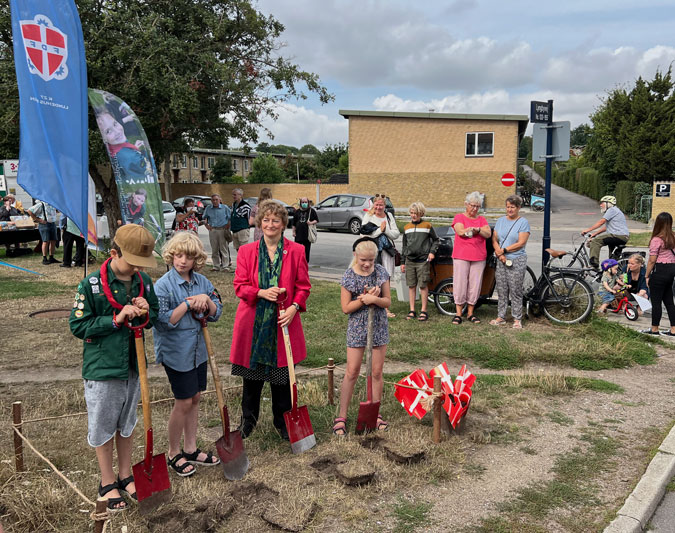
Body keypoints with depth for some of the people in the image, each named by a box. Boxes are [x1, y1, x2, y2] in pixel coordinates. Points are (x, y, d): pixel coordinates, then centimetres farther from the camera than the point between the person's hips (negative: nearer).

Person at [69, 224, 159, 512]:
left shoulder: (144, 282, -1)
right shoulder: (91, 285, -15)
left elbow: (155, 316, 10)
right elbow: (78, 326, -13)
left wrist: (145, 313, -13)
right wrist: (116, 319, -23)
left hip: (133, 366, 4)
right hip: (102, 369, -4)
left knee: (127, 424, 19)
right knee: (103, 427, 11)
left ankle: (125, 475, 37)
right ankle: (107, 481, 30)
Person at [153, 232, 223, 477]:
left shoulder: (202, 282, 3)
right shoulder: (163, 285, -14)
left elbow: (215, 314, 5)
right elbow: (164, 321, -20)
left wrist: (206, 300, -14)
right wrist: (188, 303, -22)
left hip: (198, 349, 6)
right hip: (176, 352, -6)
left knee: (195, 398, 14)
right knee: (183, 402, 1)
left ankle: (190, 449, 29)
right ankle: (174, 453, 21)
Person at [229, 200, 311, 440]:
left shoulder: (296, 251, 1)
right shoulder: (246, 251, 2)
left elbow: (303, 286, 4)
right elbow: (240, 285, 1)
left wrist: (294, 307, -13)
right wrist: (262, 293, -17)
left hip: (282, 322, 0)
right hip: (253, 322, 1)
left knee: (282, 375, 8)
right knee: (251, 374, 12)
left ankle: (282, 422, 26)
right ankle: (248, 420, 32)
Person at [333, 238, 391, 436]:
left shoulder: (381, 272, -2)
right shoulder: (349, 276, -8)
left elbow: (388, 302, -1)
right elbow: (346, 308, -9)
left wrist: (373, 298, -20)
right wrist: (365, 298, -20)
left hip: (379, 326, 2)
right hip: (357, 327, -2)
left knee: (377, 372, 8)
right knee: (352, 372, 0)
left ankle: (375, 414, 23)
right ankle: (341, 417, 9)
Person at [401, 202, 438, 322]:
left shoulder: (427, 225, 1)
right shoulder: (406, 227, 11)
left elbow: (435, 240, 11)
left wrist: (432, 251, -5)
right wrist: (402, 262, 13)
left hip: (423, 260, -3)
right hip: (410, 260, 3)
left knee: (423, 285, -2)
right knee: (411, 286, 6)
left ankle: (424, 311, 5)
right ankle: (412, 311, 13)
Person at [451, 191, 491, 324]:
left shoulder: (481, 219, 16)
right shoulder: (459, 217, 5)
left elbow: (488, 234, 2)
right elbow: (461, 232, -12)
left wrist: (476, 229, -14)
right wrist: (478, 230, -3)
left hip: (479, 257, 3)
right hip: (461, 256, -3)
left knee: (475, 285, 4)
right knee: (460, 284, -4)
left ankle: (470, 313, 14)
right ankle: (458, 314, 3)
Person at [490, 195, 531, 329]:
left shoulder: (523, 222, -3)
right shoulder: (500, 221, 12)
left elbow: (521, 243, -11)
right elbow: (494, 239, 7)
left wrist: (504, 250, -10)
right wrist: (499, 254, -9)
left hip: (517, 262, -5)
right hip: (501, 261, 5)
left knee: (515, 291, -2)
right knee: (501, 290, 8)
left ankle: (517, 319, 6)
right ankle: (501, 317, 17)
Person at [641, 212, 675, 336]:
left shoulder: (656, 240, -15)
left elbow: (652, 260, -14)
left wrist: (647, 276, -5)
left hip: (660, 270, -8)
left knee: (656, 301, 3)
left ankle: (654, 329, 11)